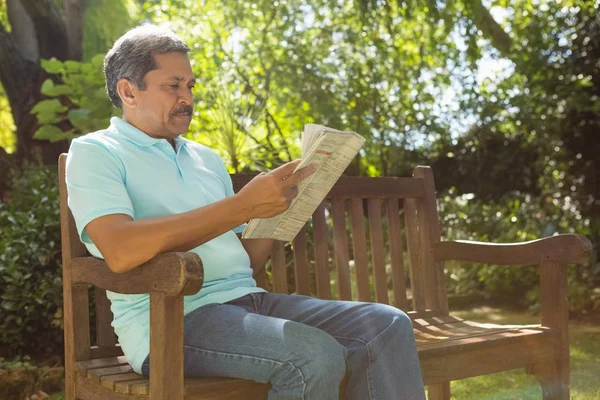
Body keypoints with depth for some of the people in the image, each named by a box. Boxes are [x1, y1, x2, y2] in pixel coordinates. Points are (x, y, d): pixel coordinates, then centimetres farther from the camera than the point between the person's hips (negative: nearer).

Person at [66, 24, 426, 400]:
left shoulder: (207, 158, 22)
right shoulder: (94, 152, 1)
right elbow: (120, 251, -20)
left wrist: (279, 204, 2)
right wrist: (243, 205, -21)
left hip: (248, 298, 7)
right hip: (169, 319, -7)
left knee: (388, 326, -12)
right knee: (315, 358, -30)